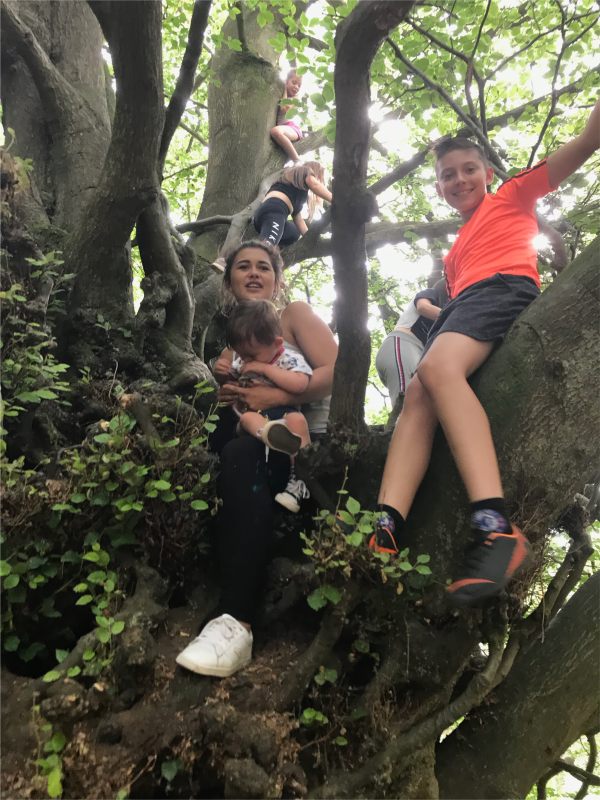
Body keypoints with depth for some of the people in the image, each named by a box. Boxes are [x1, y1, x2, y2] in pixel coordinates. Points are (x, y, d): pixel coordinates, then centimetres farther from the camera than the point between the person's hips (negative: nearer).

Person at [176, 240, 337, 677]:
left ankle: (237, 622, -42)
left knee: (241, 456, -36)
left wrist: (275, 396, -20)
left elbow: (337, 372, -10)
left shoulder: (296, 314, 7)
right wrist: (225, 383, -4)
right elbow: (232, 407, 18)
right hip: (263, 441, 6)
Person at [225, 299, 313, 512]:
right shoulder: (241, 359, 11)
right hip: (255, 415, 4)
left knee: (297, 419, -35)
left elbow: (300, 384, -28)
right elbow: (229, 381, 28)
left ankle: (298, 480, -34)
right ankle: (272, 433, -63)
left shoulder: (290, 358, -8)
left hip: (282, 413, -3)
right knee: (248, 418, -30)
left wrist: (264, 368, -21)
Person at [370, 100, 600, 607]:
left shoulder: (512, 197, 23)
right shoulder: (455, 252, 38)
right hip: (463, 306, 7)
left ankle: (497, 528, -49)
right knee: (417, 396, -18)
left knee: (438, 368, -35)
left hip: (504, 287, -7)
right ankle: (385, 531, -34)